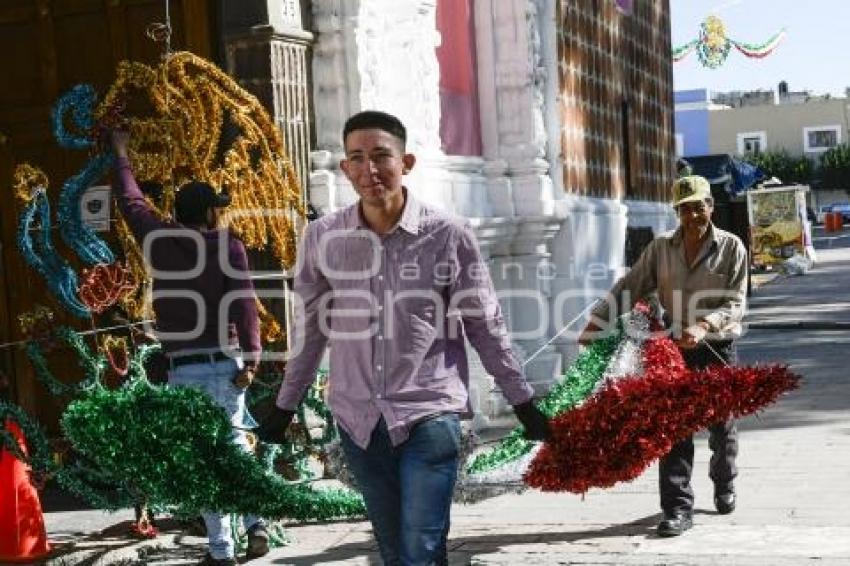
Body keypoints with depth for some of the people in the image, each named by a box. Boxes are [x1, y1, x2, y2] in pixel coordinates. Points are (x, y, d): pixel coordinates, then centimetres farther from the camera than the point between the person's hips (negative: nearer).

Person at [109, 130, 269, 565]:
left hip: (184, 368, 0)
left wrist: (120, 154, 34)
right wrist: (250, 358, -11)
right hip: (226, 361, 1)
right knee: (233, 442, 19)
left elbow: (130, 201, 19)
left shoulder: (160, 240, 3)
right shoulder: (229, 246, -1)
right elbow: (243, 302, -11)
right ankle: (255, 524, 6)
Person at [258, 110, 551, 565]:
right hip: (357, 419, 3)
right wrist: (285, 407, 17)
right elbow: (310, 329, 12)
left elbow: (486, 327, 2)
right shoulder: (321, 237, 0)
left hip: (430, 415, -3)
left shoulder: (449, 235, -7)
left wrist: (524, 405, 6)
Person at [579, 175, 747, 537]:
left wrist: (704, 326, -27)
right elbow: (628, 289, 2)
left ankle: (724, 484, 39)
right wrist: (595, 324, -6)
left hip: (718, 346, -1)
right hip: (675, 347, 1)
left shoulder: (731, 247, -4)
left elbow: (735, 303, -10)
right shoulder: (660, 249, 2)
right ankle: (678, 507, -2)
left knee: (721, 423, 13)